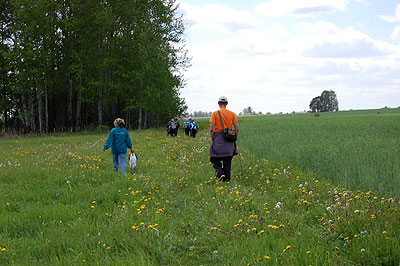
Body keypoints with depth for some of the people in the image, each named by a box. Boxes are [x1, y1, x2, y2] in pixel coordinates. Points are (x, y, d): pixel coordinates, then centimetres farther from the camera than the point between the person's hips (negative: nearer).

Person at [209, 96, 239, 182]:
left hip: (218, 138, -3)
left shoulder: (215, 113, -3)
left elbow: (211, 129, -8)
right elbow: (237, 128, 2)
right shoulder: (232, 114, 5)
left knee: (215, 158, 8)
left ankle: (219, 172, -14)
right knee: (227, 160, 13)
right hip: (229, 138, 3)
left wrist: (212, 139, 5)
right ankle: (227, 177, 14)